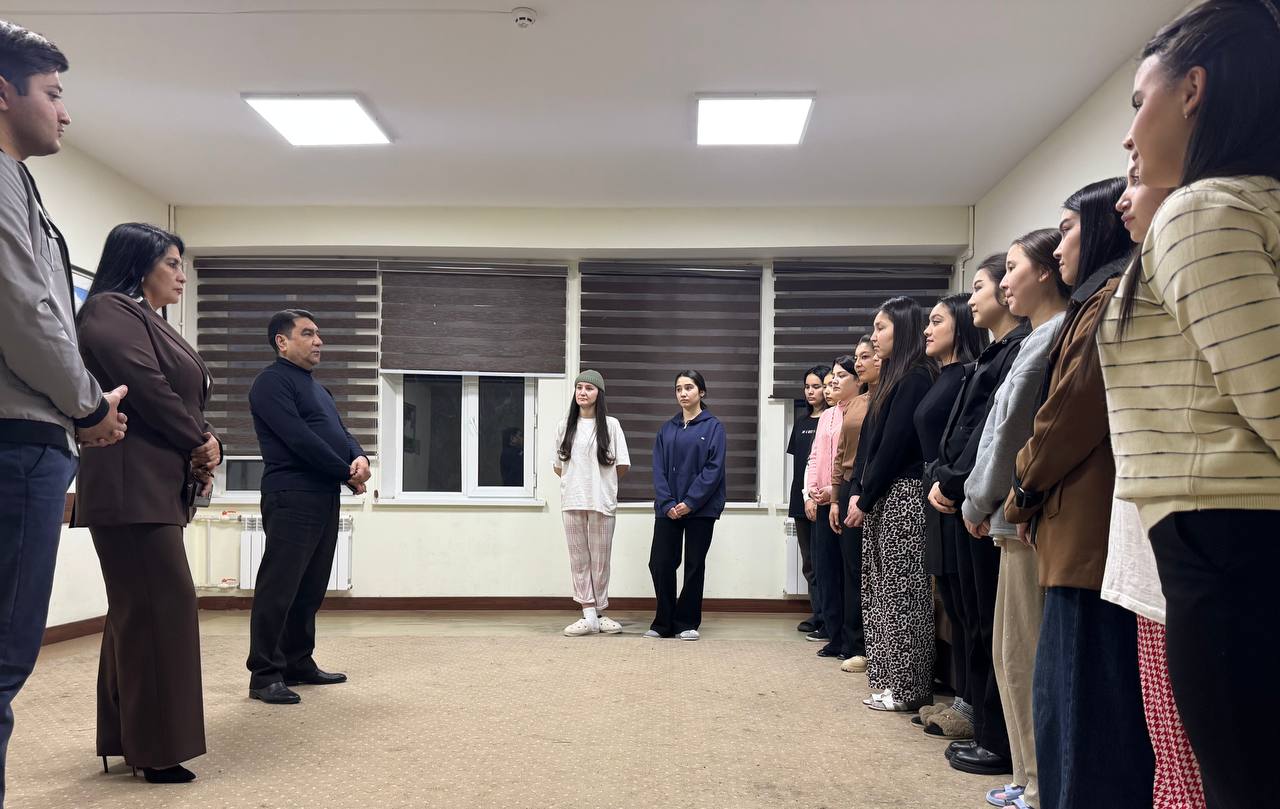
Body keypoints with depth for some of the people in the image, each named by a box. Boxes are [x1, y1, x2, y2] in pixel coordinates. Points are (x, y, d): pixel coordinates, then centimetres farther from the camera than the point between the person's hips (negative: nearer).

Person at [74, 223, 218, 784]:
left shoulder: (150, 321, 23)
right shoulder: (111, 311, -7)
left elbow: (185, 400, 18)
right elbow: (148, 390, -18)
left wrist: (205, 446, -1)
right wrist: (201, 443, -6)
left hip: (159, 486, 10)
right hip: (132, 485, -10)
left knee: (140, 610, 12)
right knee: (159, 607, -9)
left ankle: (129, 738, 20)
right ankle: (156, 746, -1)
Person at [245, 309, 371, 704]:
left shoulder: (315, 386, 22)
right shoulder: (272, 382, -6)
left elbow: (340, 432, 17)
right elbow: (300, 440, -17)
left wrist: (359, 457, -7)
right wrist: (347, 474, -11)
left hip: (325, 497, 9)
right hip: (292, 497, -9)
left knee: (310, 589, 13)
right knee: (279, 587, -6)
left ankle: (299, 664, 21)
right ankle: (265, 675, -1)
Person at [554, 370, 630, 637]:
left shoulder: (610, 425, 1)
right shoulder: (565, 426, 8)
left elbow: (622, 465, 3)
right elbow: (558, 466, 13)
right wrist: (576, 482, 7)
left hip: (601, 502, -2)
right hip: (572, 502, 2)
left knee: (600, 559, 3)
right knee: (579, 558, 2)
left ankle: (598, 612, 14)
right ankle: (589, 615, 6)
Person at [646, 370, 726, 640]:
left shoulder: (713, 427, -1)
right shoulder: (668, 429, 10)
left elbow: (714, 468, -9)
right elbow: (659, 469, 4)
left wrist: (690, 502, -15)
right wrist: (667, 503, -9)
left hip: (700, 508, -3)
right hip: (668, 508, 3)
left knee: (694, 565, 5)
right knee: (660, 563, 0)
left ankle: (687, 623, 17)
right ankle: (664, 623, 14)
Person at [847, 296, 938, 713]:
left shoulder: (916, 378, -10)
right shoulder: (893, 378, 19)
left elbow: (895, 443, -15)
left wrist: (866, 499, -12)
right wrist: (859, 492, 6)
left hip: (903, 495, -9)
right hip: (880, 498, 10)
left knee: (901, 590, -5)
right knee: (881, 589, 10)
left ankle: (906, 687, 3)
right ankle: (890, 680, 17)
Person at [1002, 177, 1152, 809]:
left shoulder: (1115, 296, -8)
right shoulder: (1098, 302, 21)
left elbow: (1075, 405, -14)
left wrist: (1022, 491, 0)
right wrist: (1033, 498, 8)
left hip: (1092, 531, -10)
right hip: (1079, 533, 10)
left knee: (1085, 708, -3)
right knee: (1064, 701, 15)